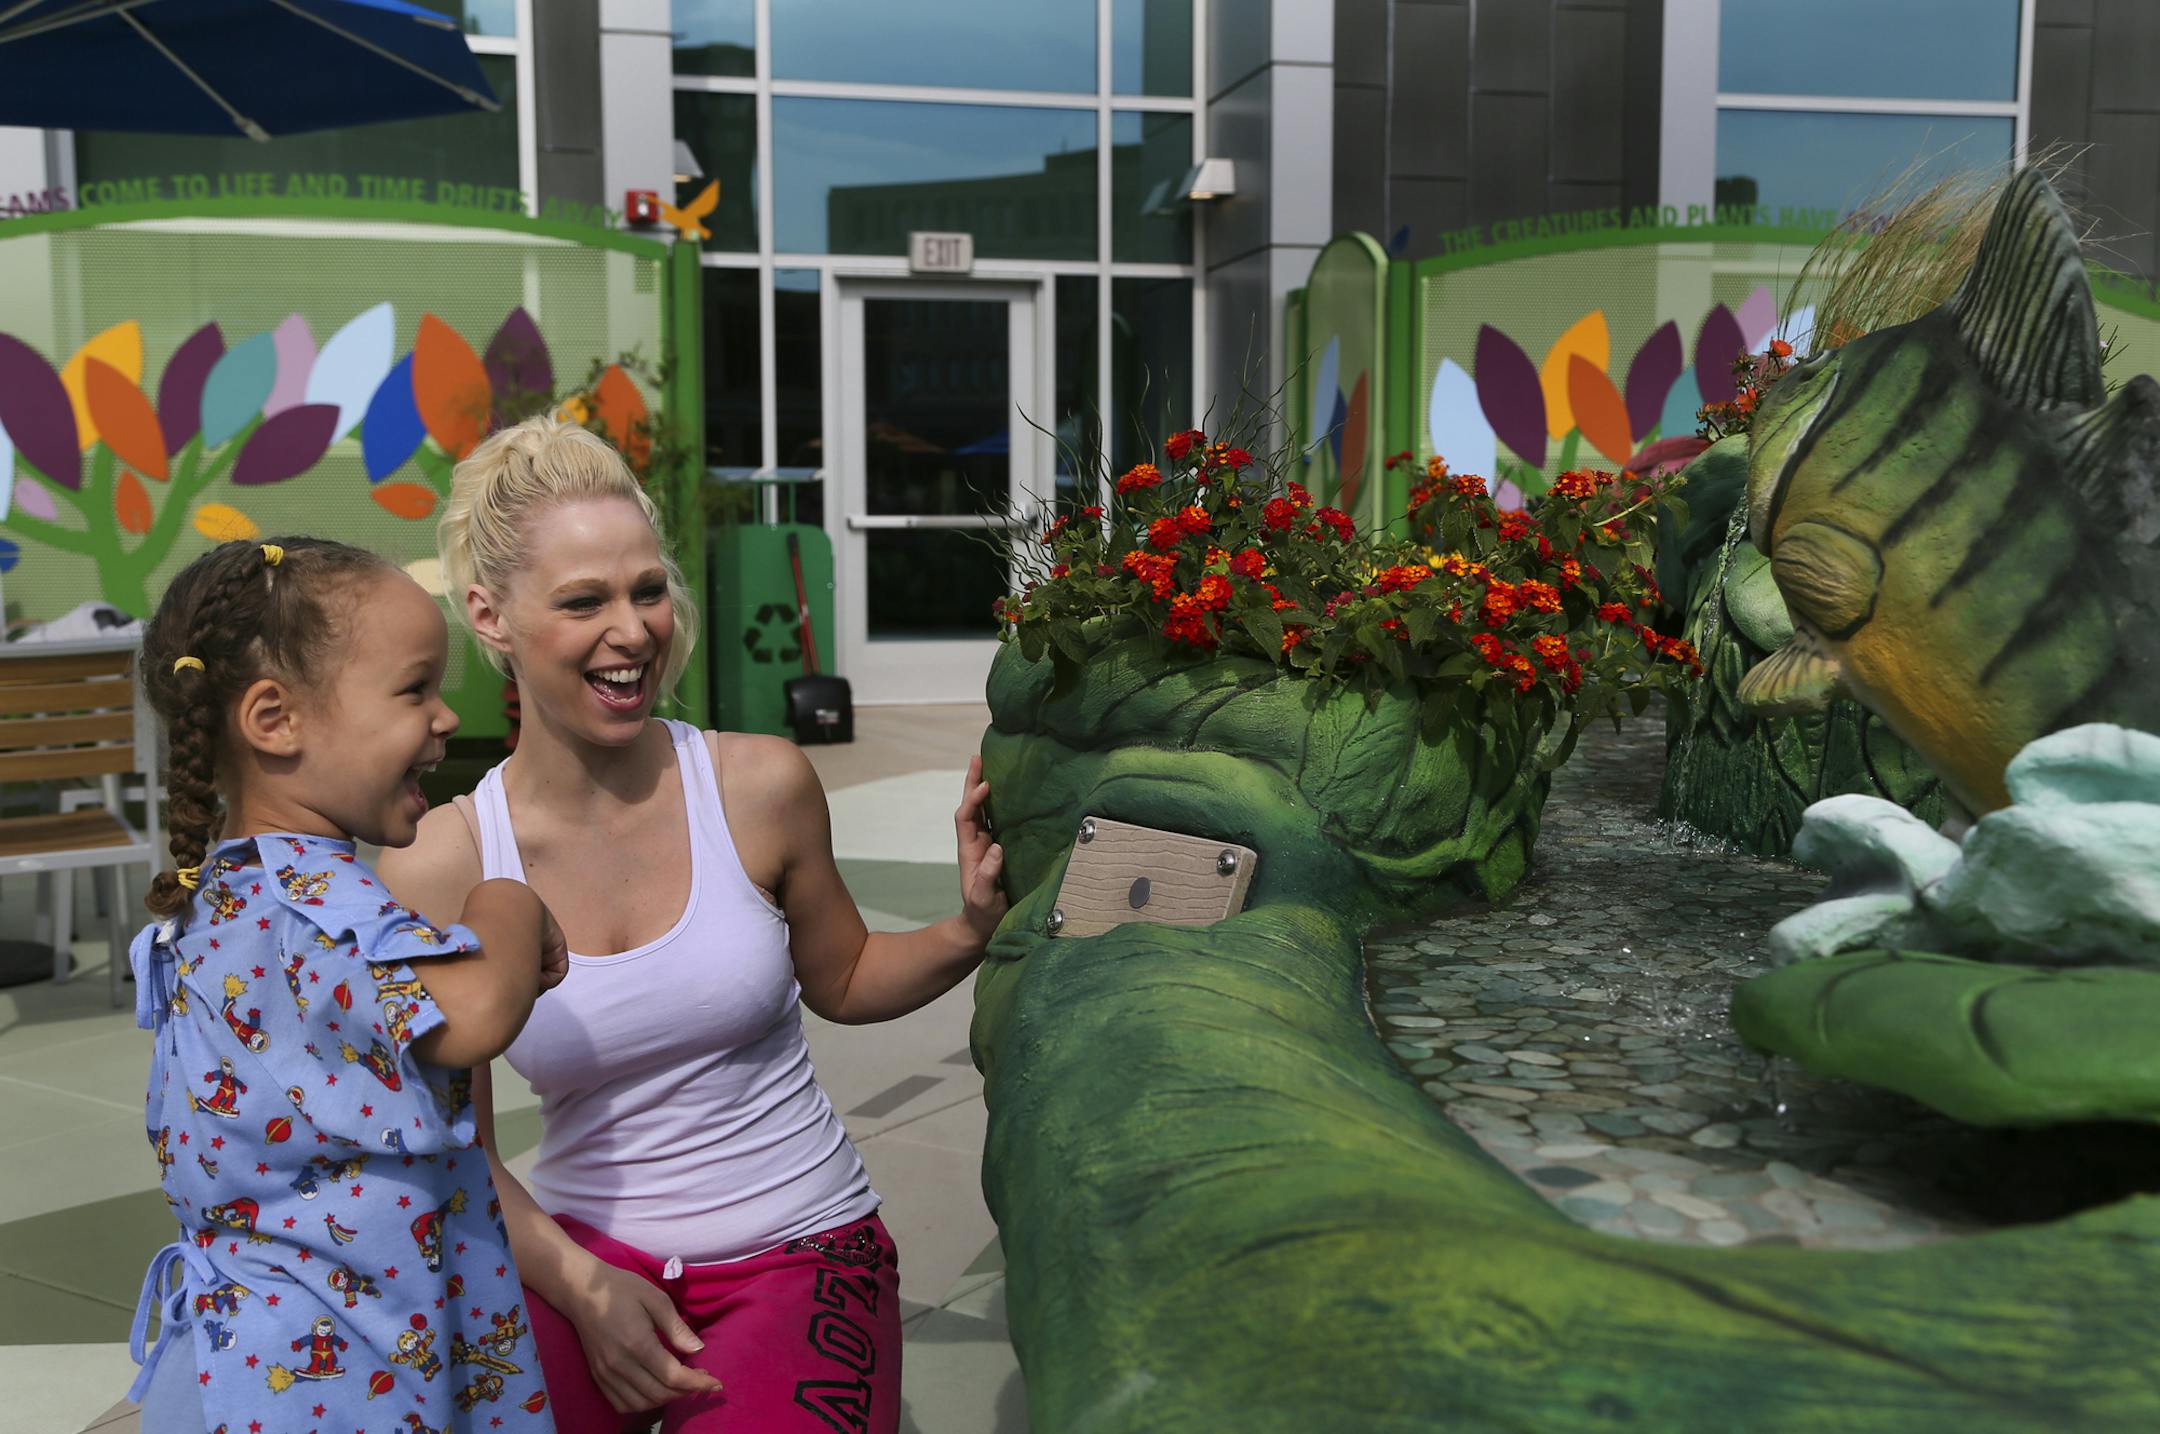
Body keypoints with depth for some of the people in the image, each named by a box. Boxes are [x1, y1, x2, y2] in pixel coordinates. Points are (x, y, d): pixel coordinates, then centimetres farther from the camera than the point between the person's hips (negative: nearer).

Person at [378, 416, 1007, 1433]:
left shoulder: (761, 787, -6)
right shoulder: (440, 869, -7)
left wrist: (972, 930, -6)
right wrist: (581, 1287, -11)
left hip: (795, 1250, -1)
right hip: (581, 1258, 1)